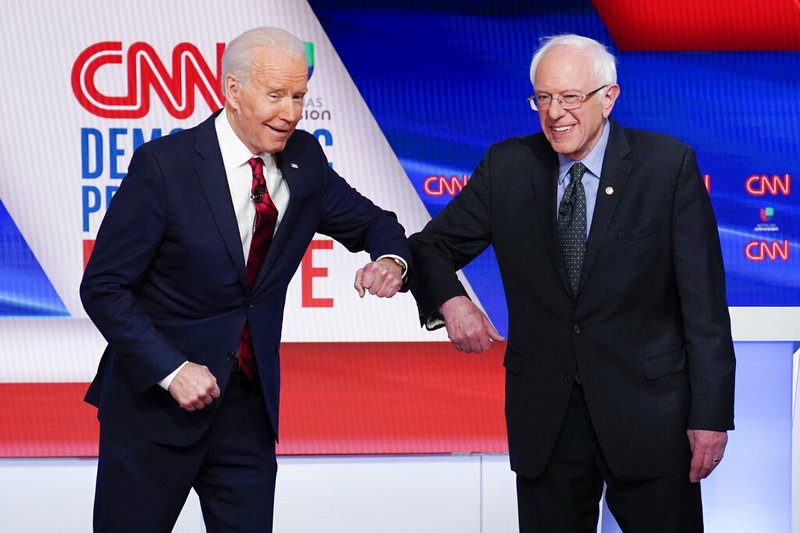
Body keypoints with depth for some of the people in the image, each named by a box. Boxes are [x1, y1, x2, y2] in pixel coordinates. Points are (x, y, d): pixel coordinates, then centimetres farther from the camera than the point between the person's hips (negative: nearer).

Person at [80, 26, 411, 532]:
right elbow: (103, 287, -13)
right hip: (154, 403, -4)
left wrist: (390, 260, -11)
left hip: (248, 405, 4)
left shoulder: (304, 160, 1)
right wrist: (171, 369, -21)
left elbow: (371, 222, 13)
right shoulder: (164, 164, -14)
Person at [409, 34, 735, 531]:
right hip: (544, 411, 2)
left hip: (649, 409, -2)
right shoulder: (507, 166, 2)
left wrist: (711, 414, -10)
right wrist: (450, 300, -15)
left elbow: (703, 300, -6)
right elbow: (433, 246, 8)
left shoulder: (669, 164, -6)